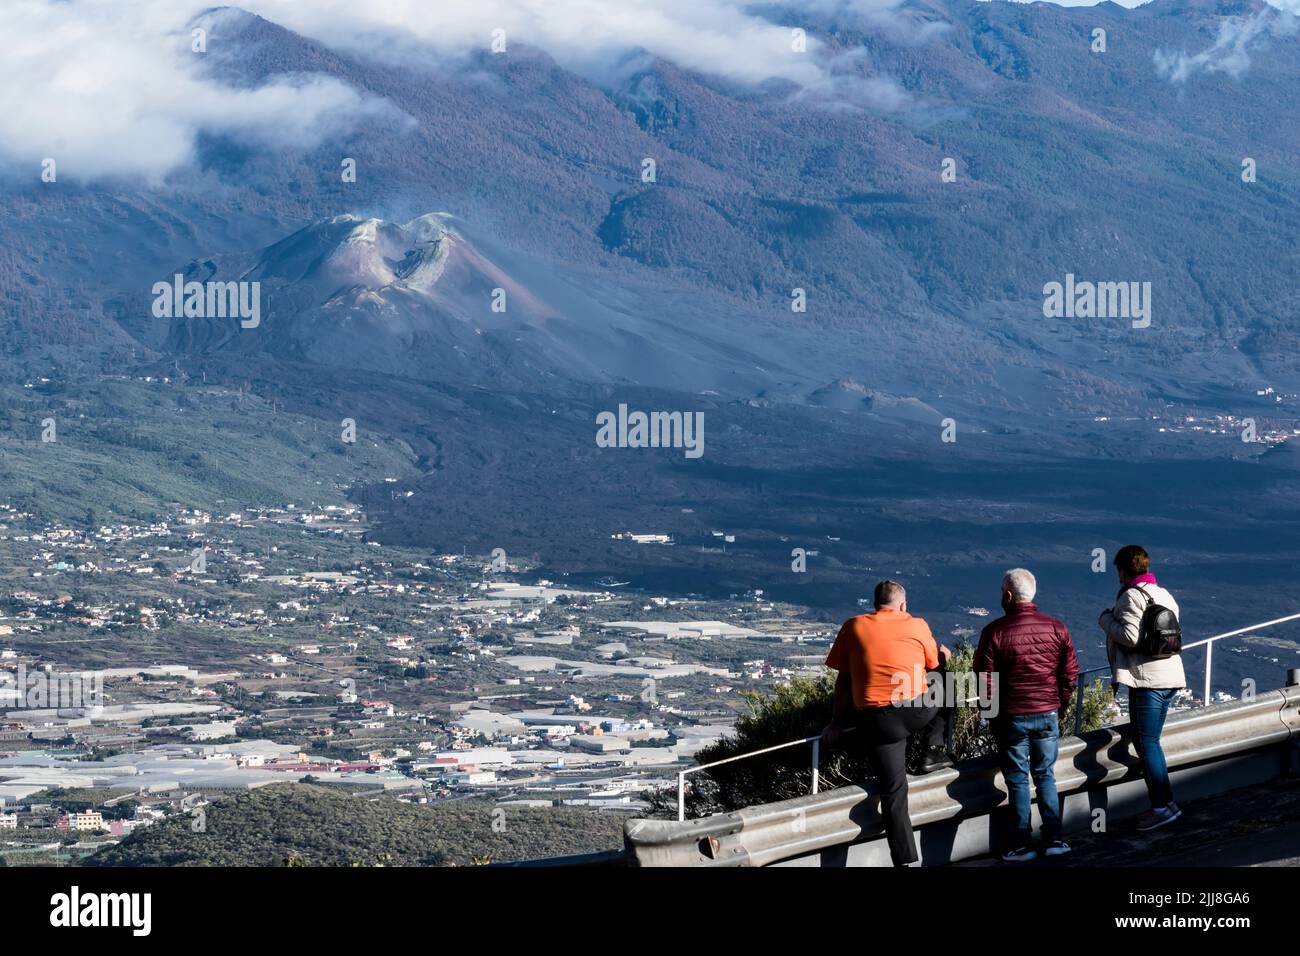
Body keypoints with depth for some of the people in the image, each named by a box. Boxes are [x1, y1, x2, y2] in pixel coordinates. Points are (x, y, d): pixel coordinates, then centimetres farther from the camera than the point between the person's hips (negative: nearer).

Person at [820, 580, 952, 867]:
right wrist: (944, 654, 44)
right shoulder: (916, 626, 6)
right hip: (918, 711, -1)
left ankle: (904, 860, -2)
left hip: (876, 721, 1)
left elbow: (843, 679, 10)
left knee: (893, 792, 5)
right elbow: (934, 665, 20)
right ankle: (933, 752, 22)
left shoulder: (853, 627, 8)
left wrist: (837, 723, 18)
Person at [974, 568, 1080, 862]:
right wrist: (1059, 706, 14)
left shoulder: (995, 631, -12)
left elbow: (985, 679, -9)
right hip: (1048, 715, 3)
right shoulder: (1056, 628, -1)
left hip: (1011, 716, -3)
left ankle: (1024, 845, 7)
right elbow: (1070, 672, 2)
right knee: (1046, 776, 13)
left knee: (1017, 780, 6)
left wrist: (994, 712, 6)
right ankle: (1053, 840, 11)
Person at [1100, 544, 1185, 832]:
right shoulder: (1164, 595, 18)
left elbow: (1130, 636, -19)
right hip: (1170, 677, 9)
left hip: (1147, 679, -9)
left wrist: (1106, 620, -2)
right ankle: (1164, 803, 14)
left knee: (1146, 743, -6)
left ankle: (1163, 805, -9)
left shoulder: (1132, 596, -10)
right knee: (1149, 741, 15)